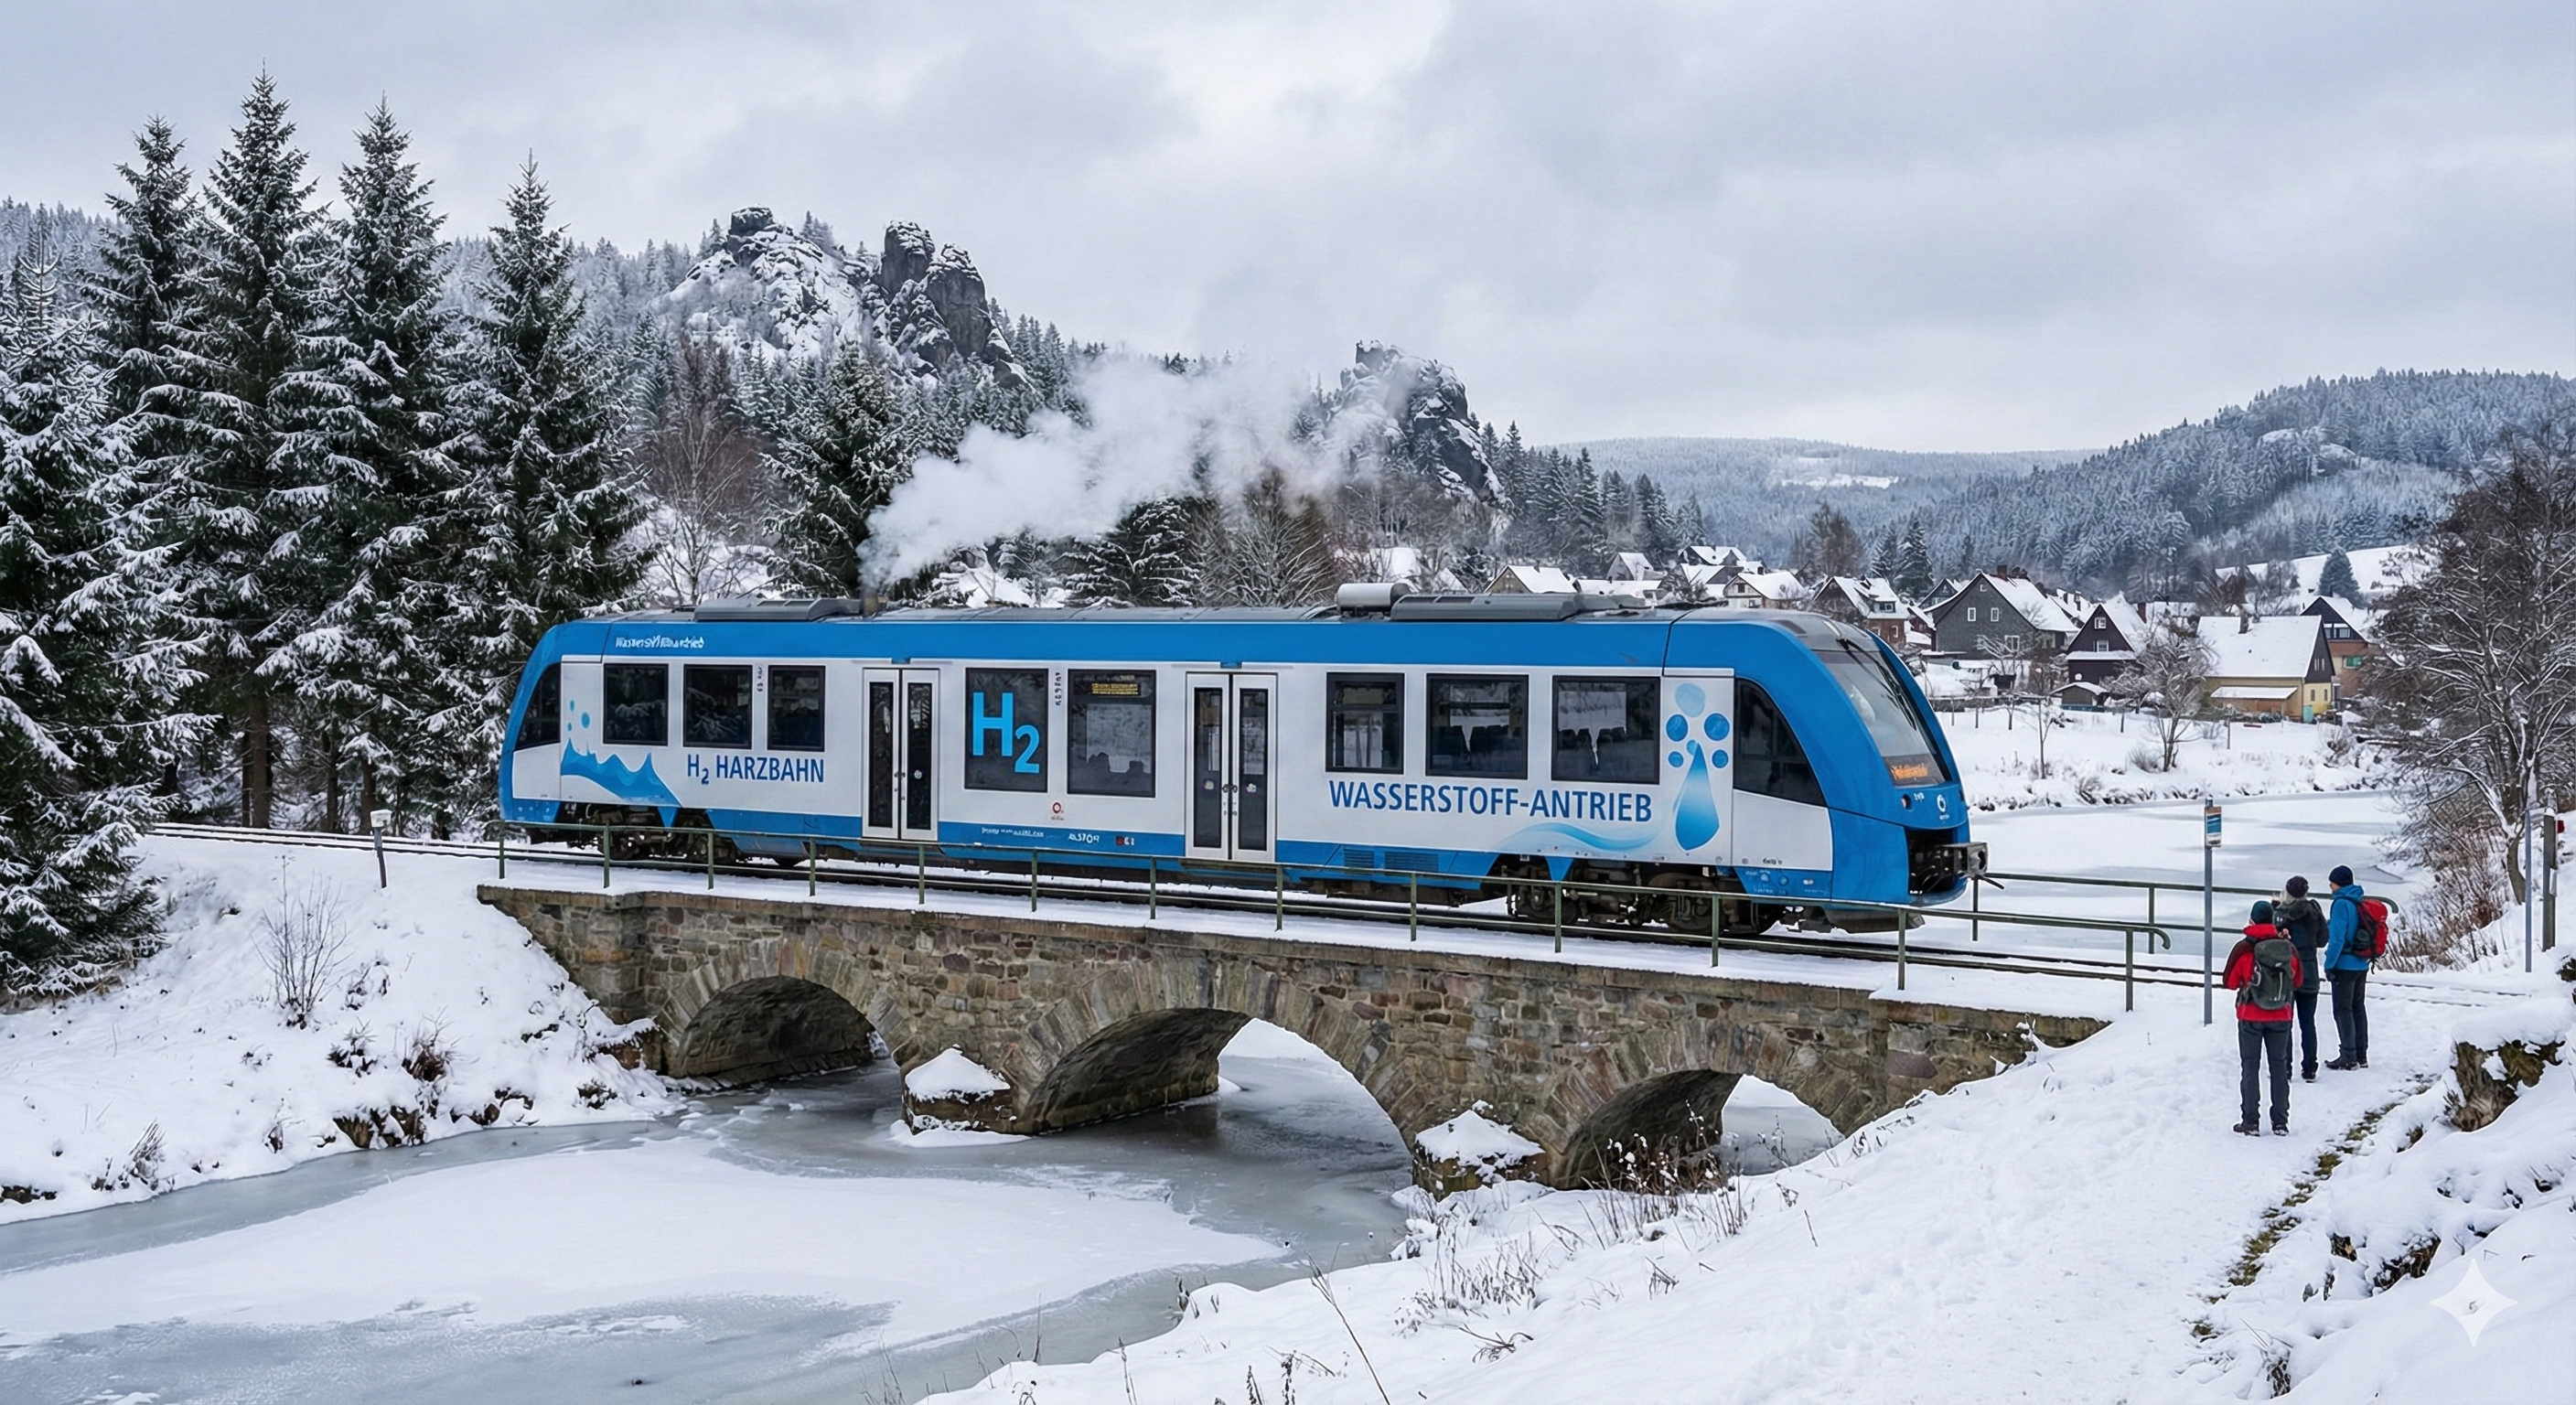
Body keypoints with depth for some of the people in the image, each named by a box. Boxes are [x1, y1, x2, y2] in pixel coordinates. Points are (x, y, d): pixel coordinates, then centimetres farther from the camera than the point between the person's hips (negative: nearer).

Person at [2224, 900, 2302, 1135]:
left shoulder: (2244, 949, -15)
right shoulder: (2289, 948, -6)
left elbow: (2231, 982, -5)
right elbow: (2297, 981, 8)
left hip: (2251, 1016, -3)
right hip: (2280, 1017, 3)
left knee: (2250, 1067, 6)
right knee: (2279, 1065, 12)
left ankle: (2250, 1121, 4)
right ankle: (2280, 1122, 14)